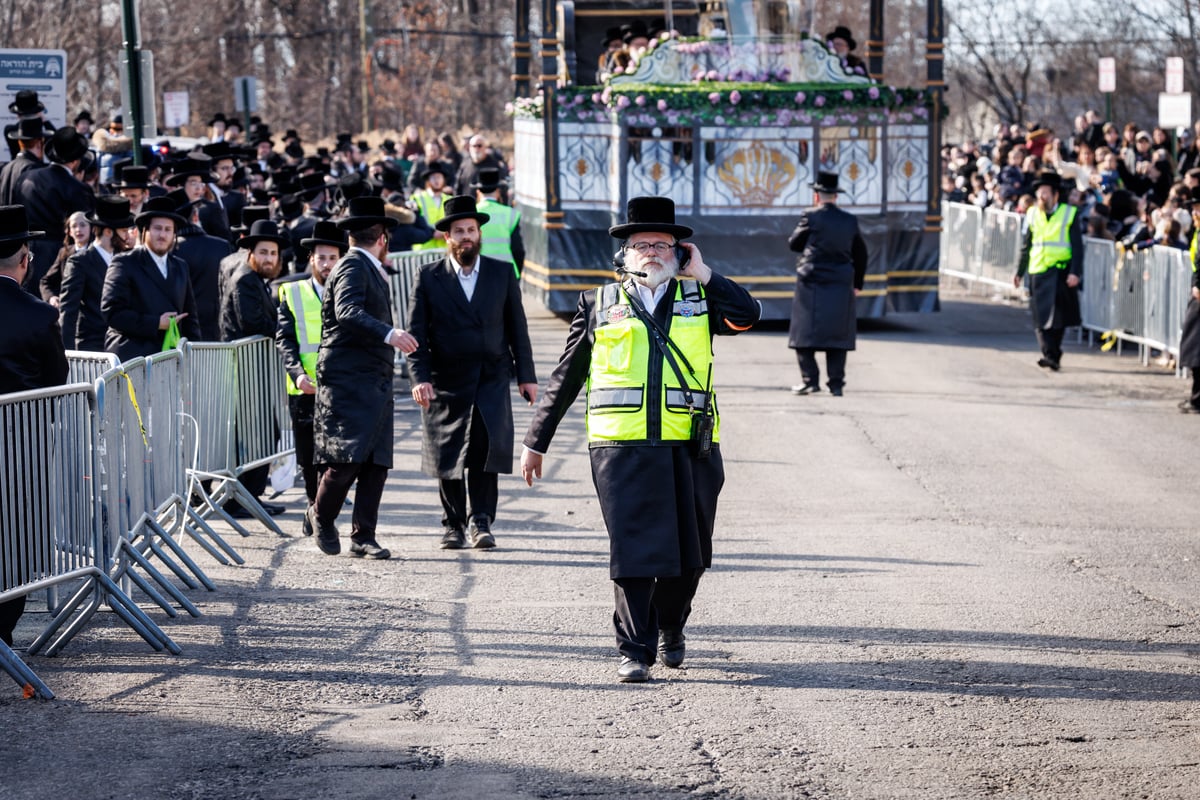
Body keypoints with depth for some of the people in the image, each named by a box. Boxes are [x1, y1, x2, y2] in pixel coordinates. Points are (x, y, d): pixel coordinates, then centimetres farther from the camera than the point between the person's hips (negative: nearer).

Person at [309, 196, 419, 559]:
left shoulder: (371, 270, 21)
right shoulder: (352, 267, -9)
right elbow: (348, 312, -27)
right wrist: (389, 334, -40)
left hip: (376, 384, 9)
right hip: (348, 382, -9)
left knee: (376, 463, 1)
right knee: (348, 457, -12)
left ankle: (363, 538, 3)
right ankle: (321, 516, 10)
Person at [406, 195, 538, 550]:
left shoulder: (503, 273, 7)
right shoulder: (429, 277, 2)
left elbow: (517, 327, 10)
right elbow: (416, 333, -1)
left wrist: (526, 375, 7)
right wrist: (419, 378, -12)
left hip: (492, 378, 0)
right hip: (447, 381, 0)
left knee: (487, 447, -14)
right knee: (448, 454, 5)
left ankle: (481, 521, -7)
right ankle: (453, 524, 18)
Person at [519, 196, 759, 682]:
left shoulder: (699, 300, 13)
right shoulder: (600, 305, 11)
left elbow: (746, 316, -8)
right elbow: (565, 378, 14)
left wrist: (702, 274, -1)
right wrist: (536, 441, 13)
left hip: (690, 447, 1)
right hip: (622, 448, -1)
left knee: (688, 552, 9)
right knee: (632, 549, -7)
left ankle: (670, 628, 32)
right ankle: (635, 650, 0)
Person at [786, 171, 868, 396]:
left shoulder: (811, 217, -5)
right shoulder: (850, 221, 7)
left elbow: (793, 244, 4)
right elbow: (860, 254, 15)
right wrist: (857, 284, 23)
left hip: (812, 284, -4)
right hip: (841, 285, 4)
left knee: (805, 334, 2)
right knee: (837, 335, 7)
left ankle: (810, 379, -7)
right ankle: (836, 384, 5)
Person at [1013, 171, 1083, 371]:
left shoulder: (1069, 214, 0)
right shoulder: (1033, 214, 9)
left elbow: (1077, 246, -2)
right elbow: (1026, 245, 15)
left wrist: (1075, 272, -11)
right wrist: (1020, 272, 14)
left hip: (1061, 272, -2)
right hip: (1038, 272, 2)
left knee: (1059, 317, 3)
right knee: (1041, 317, -5)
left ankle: (1053, 355, 14)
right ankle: (1050, 355, -7)